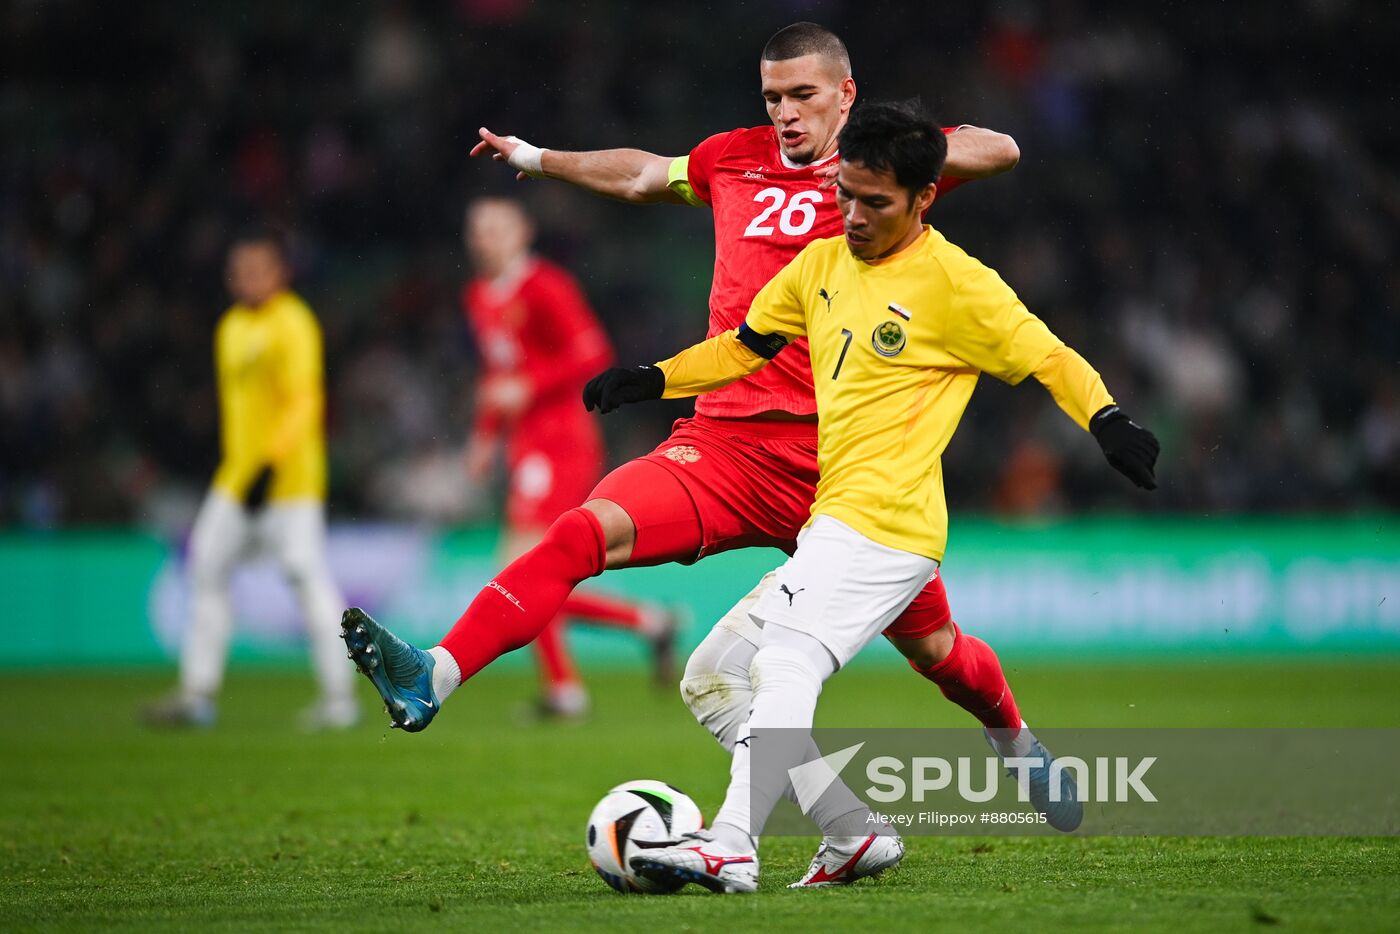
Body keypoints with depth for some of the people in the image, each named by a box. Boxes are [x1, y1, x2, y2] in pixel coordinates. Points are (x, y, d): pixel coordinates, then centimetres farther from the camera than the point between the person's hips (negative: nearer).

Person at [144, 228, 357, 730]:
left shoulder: (292, 324, -10)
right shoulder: (231, 326, 15)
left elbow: (303, 402, -17)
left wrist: (271, 463, -25)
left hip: (289, 477, -8)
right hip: (238, 474, 8)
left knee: (305, 571, -10)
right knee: (208, 566, 4)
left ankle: (339, 697, -7)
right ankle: (197, 694, 9)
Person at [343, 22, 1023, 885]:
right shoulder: (735, 160, 15)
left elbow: (999, 151, -12)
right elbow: (643, 175, 35)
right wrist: (540, 159, 41)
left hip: (840, 468, -2)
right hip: (727, 448, 3)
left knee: (935, 650, 5)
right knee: (583, 532, -22)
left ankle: (1018, 744, 37)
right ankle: (432, 680, -32)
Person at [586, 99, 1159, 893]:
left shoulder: (954, 282, -6)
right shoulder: (822, 266, 14)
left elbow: (1047, 356, -6)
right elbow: (743, 348, 24)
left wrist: (1110, 422, -21)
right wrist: (650, 381, 13)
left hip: (885, 525, -9)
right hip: (829, 522, 9)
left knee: (786, 662, -22)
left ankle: (731, 849, -29)